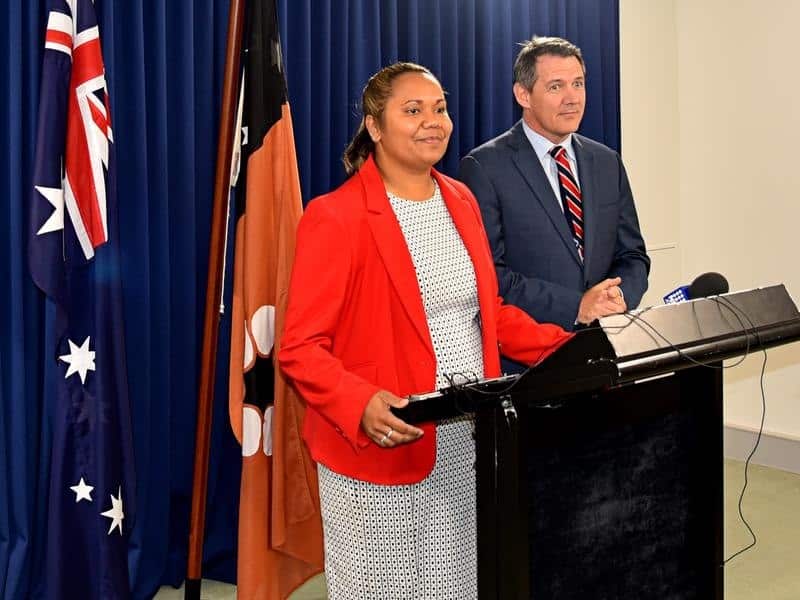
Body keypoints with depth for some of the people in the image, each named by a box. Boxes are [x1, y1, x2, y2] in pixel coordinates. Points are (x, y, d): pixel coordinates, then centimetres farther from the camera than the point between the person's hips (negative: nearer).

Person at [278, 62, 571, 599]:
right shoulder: (335, 217, -12)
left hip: (466, 443, 6)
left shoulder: (461, 200, 9)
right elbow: (300, 349, -12)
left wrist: (564, 348, 4)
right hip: (382, 448, -6)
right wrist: (361, 405, -29)